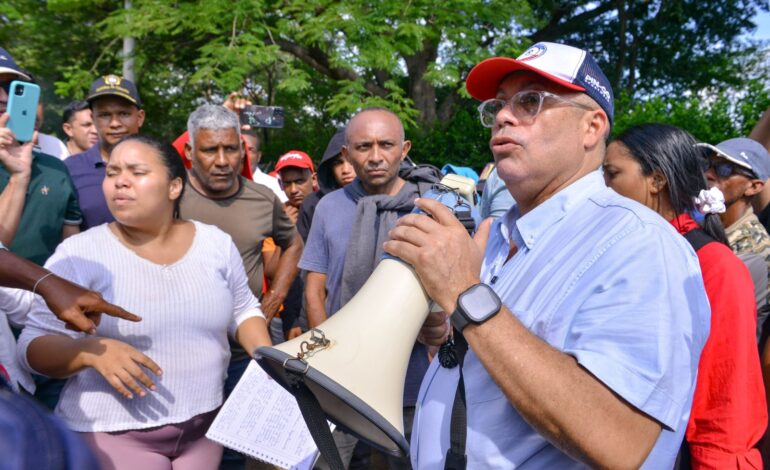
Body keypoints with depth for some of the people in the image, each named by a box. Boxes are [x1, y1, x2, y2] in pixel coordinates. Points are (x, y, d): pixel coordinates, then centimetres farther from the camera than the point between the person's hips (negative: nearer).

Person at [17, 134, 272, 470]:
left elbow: (243, 310, 11)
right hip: (112, 433, -3)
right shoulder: (79, 253, -10)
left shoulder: (217, 243, -1)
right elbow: (34, 345, -9)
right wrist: (91, 351, -28)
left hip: (205, 427, 4)